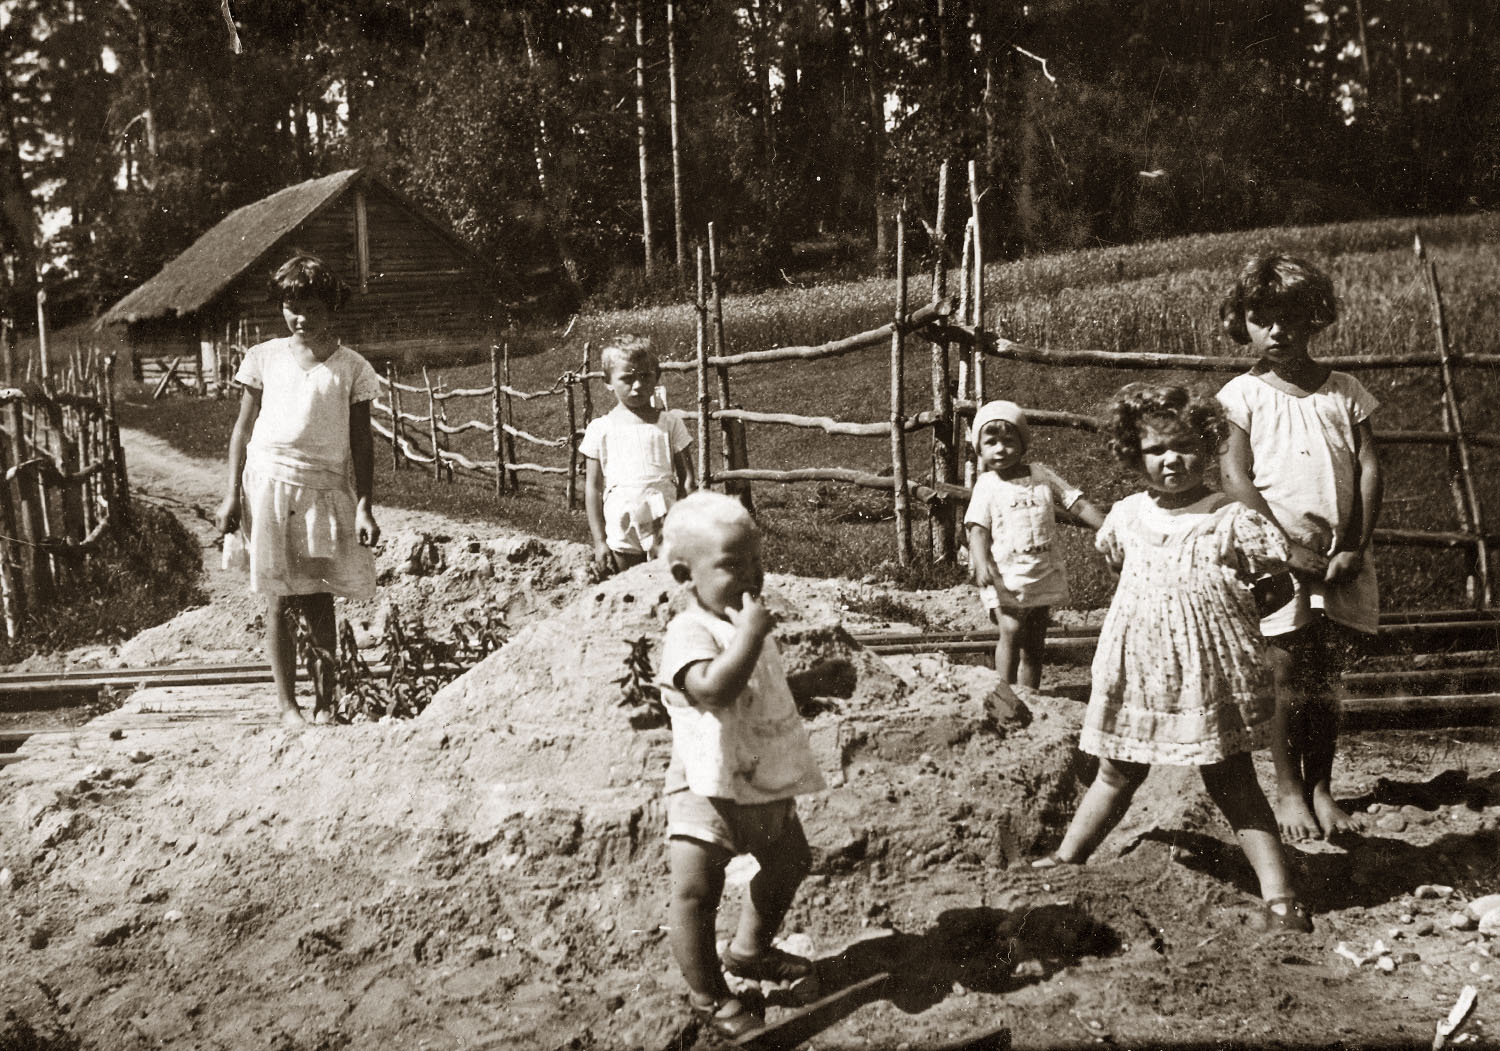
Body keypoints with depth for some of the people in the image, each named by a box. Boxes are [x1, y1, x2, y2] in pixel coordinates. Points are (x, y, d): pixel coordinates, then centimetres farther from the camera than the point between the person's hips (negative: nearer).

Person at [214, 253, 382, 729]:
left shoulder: (350, 367, 4)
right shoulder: (264, 358, 7)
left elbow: (361, 442, 5)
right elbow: (243, 428, 10)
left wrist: (364, 507, -2)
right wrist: (231, 494, 2)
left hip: (325, 489, 0)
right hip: (269, 483, 0)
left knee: (319, 601, 0)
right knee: (279, 601, 0)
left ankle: (325, 704, 10)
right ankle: (287, 704, 6)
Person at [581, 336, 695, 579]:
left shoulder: (669, 423, 4)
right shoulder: (601, 429, 3)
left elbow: (686, 479, 4)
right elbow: (593, 488, 5)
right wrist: (599, 541, 1)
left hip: (666, 530, 0)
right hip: (622, 536, 0)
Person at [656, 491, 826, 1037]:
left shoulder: (745, 623, 7)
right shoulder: (690, 631, -22)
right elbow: (713, 687, -42)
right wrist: (750, 633, -40)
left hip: (764, 782, 9)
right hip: (707, 787, -9)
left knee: (789, 862, 25)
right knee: (695, 889, -14)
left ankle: (750, 950, 46)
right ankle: (707, 995, 6)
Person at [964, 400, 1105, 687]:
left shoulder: (1041, 475, 5)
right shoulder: (987, 486, -2)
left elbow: (1078, 504, 5)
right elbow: (978, 528, -8)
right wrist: (981, 562, -25)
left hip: (1043, 573, 4)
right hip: (1005, 573, -4)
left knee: (1035, 644, 9)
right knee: (1011, 630, -21)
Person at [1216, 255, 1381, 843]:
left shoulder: (1344, 392, 8)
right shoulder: (1242, 395, 0)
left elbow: (1369, 469, 4)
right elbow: (1235, 479, -6)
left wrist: (1356, 548, -6)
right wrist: (1289, 540, -13)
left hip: (1342, 561, 3)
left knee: (1327, 678, 8)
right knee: (1286, 676, 0)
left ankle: (1321, 789, 18)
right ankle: (1288, 790, 11)